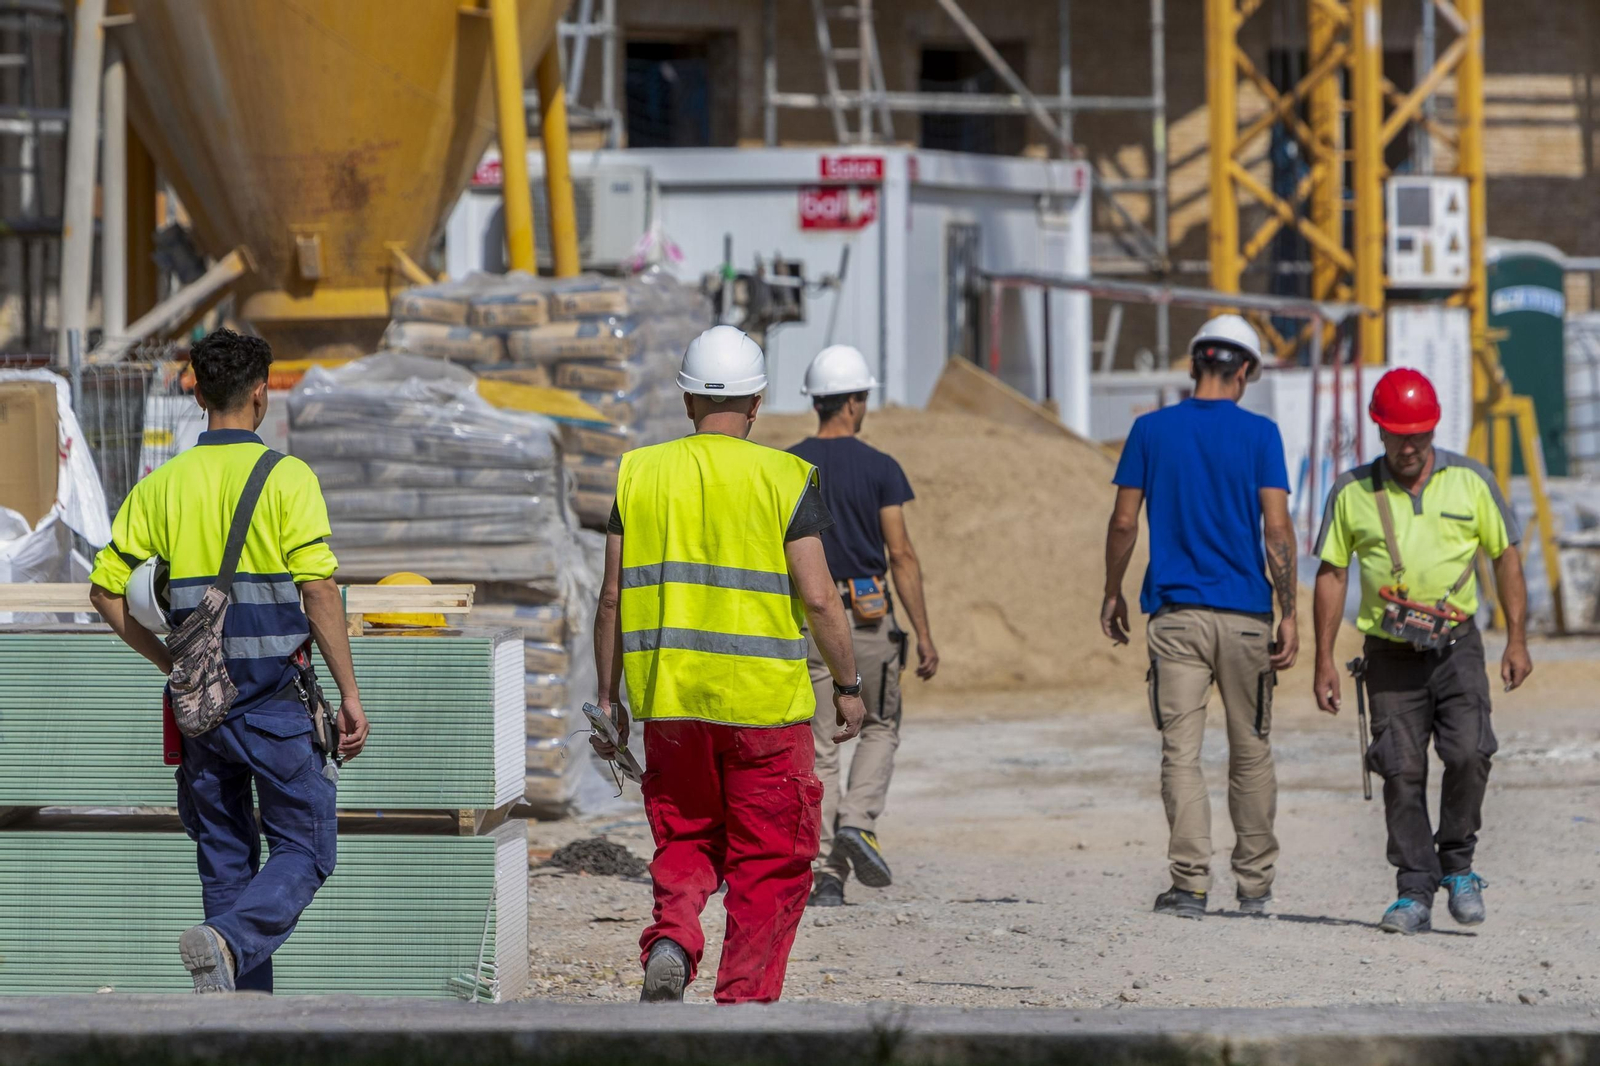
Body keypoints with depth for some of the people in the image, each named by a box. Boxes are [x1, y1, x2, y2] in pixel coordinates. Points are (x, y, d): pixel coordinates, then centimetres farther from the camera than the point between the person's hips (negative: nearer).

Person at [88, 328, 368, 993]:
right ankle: (229, 940, -24)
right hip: (275, 701, -4)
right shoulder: (287, 479, -7)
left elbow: (107, 592, 5)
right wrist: (349, 695, -7)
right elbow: (318, 592, -12)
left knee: (226, 859, 12)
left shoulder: (161, 486, 6)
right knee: (304, 850, 4)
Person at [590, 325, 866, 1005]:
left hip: (668, 700, 3)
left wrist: (607, 696, 12)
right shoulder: (783, 478, -5)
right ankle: (745, 1000, 5)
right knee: (767, 862, 8)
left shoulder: (641, 472, 3)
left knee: (684, 843, 17)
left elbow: (613, 597, 4)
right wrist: (848, 686, 4)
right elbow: (817, 597, -8)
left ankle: (670, 942, -9)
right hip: (765, 703, -3)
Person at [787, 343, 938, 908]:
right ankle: (858, 822, -4)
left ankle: (826, 873, 0)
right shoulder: (880, 469, -5)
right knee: (880, 727, 19)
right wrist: (923, 635, -5)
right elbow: (901, 555, -8)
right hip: (868, 618, -2)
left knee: (819, 749, 5)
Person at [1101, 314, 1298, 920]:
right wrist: (1289, 614, -3)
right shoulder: (1259, 435, -2)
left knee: (1180, 752, -1)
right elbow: (1277, 529, -7)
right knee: (1251, 751, 11)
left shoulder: (1151, 430, 2)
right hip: (1244, 615, 0)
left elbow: (1123, 521, 3)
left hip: (1175, 613, 0)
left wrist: (1112, 595, 15)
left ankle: (1191, 883, -11)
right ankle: (1255, 885, 18)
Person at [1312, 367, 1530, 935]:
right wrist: (1324, 661, 2)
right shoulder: (1352, 492, 2)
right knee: (1401, 772, -2)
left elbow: (1507, 557, 8)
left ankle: (1457, 866, 6)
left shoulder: (1470, 481, 3)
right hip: (1390, 655, 1)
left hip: (1457, 647, -1)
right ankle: (1415, 893, 4)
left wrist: (1517, 640, 1)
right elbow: (1332, 574, 6)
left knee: (1468, 754, -15)